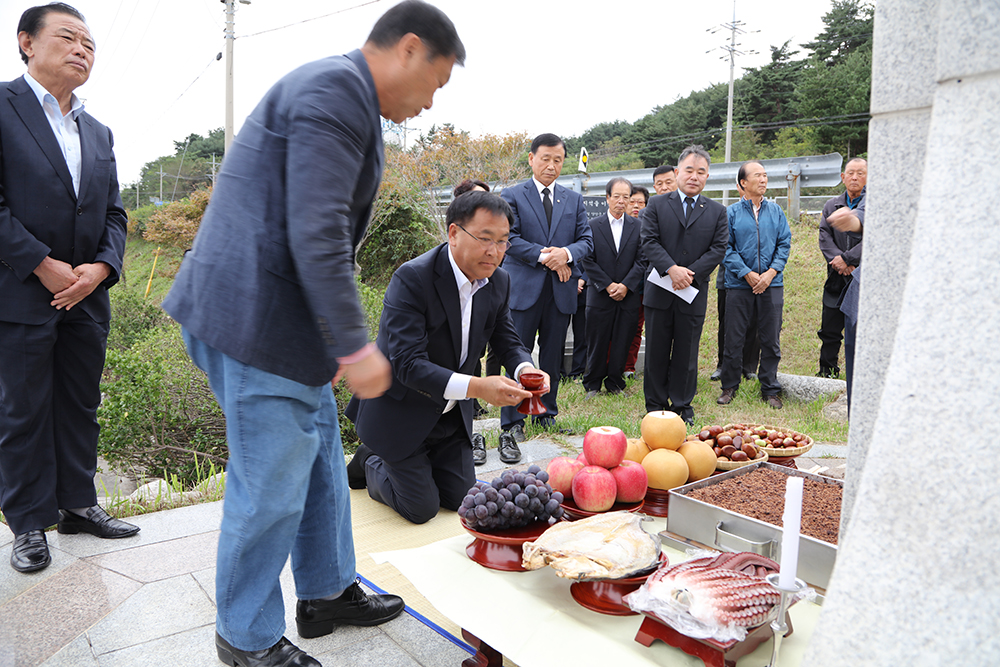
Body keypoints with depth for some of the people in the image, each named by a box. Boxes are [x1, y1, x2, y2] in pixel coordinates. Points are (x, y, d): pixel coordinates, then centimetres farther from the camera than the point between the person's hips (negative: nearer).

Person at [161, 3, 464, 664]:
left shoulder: (339, 92, 20)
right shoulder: (336, 88, -14)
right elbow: (317, 233, -24)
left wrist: (339, 340, 24)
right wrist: (354, 346, -19)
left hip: (279, 311, 11)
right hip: (256, 315, -11)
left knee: (320, 455, 19)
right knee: (272, 485, 2)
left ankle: (329, 593, 36)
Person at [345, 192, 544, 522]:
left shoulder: (499, 282, -6)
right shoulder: (411, 278, -28)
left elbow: (507, 340, 3)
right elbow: (407, 363, -33)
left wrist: (524, 369, -21)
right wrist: (477, 387, -44)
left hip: (451, 413, 7)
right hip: (401, 411, -6)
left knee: (461, 499, 12)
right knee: (422, 509, 0)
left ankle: (398, 465, 36)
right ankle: (371, 465, 29)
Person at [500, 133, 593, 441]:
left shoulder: (574, 199, 14)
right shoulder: (512, 196, 2)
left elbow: (586, 240, 9)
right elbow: (509, 238, -8)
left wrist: (567, 252, -12)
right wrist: (544, 256, -15)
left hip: (561, 289, 4)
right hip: (524, 287, -4)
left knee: (553, 356, 11)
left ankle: (547, 413, 25)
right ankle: (511, 422, 7)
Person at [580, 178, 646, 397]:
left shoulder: (637, 226, 6)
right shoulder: (593, 225, 3)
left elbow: (641, 260, 1)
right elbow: (587, 260, -2)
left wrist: (626, 285, -11)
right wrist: (608, 285, -9)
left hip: (629, 297, 1)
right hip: (599, 296, -1)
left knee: (622, 344, 5)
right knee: (597, 344, 3)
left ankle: (615, 383, 20)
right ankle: (593, 385, 17)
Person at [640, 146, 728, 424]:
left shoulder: (717, 211, 8)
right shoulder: (656, 205, 4)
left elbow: (718, 249, -1)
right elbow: (649, 242, -6)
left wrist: (691, 274, -14)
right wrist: (671, 270, -19)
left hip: (694, 294, 1)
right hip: (659, 292, 0)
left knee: (687, 354, 7)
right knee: (656, 352, 7)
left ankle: (682, 406, 20)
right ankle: (655, 406, 19)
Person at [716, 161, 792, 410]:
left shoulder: (776, 211, 9)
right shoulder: (731, 213, 1)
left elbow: (785, 243, 5)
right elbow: (727, 248, -4)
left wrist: (772, 272, -9)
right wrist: (747, 274, -13)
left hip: (771, 284, 2)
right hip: (739, 285, -2)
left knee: (771, 340, 6)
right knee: (734, 339, 3)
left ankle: (770, 389, 18)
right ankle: (729, 387, 18)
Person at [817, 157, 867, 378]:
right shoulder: (832, 206, 13)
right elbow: (824, 237, 3)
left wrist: (847, 258, -17)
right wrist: (838, 261, -13)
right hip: (837, 278, 4)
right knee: (830, 331, 8)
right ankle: (827, 372, 21)